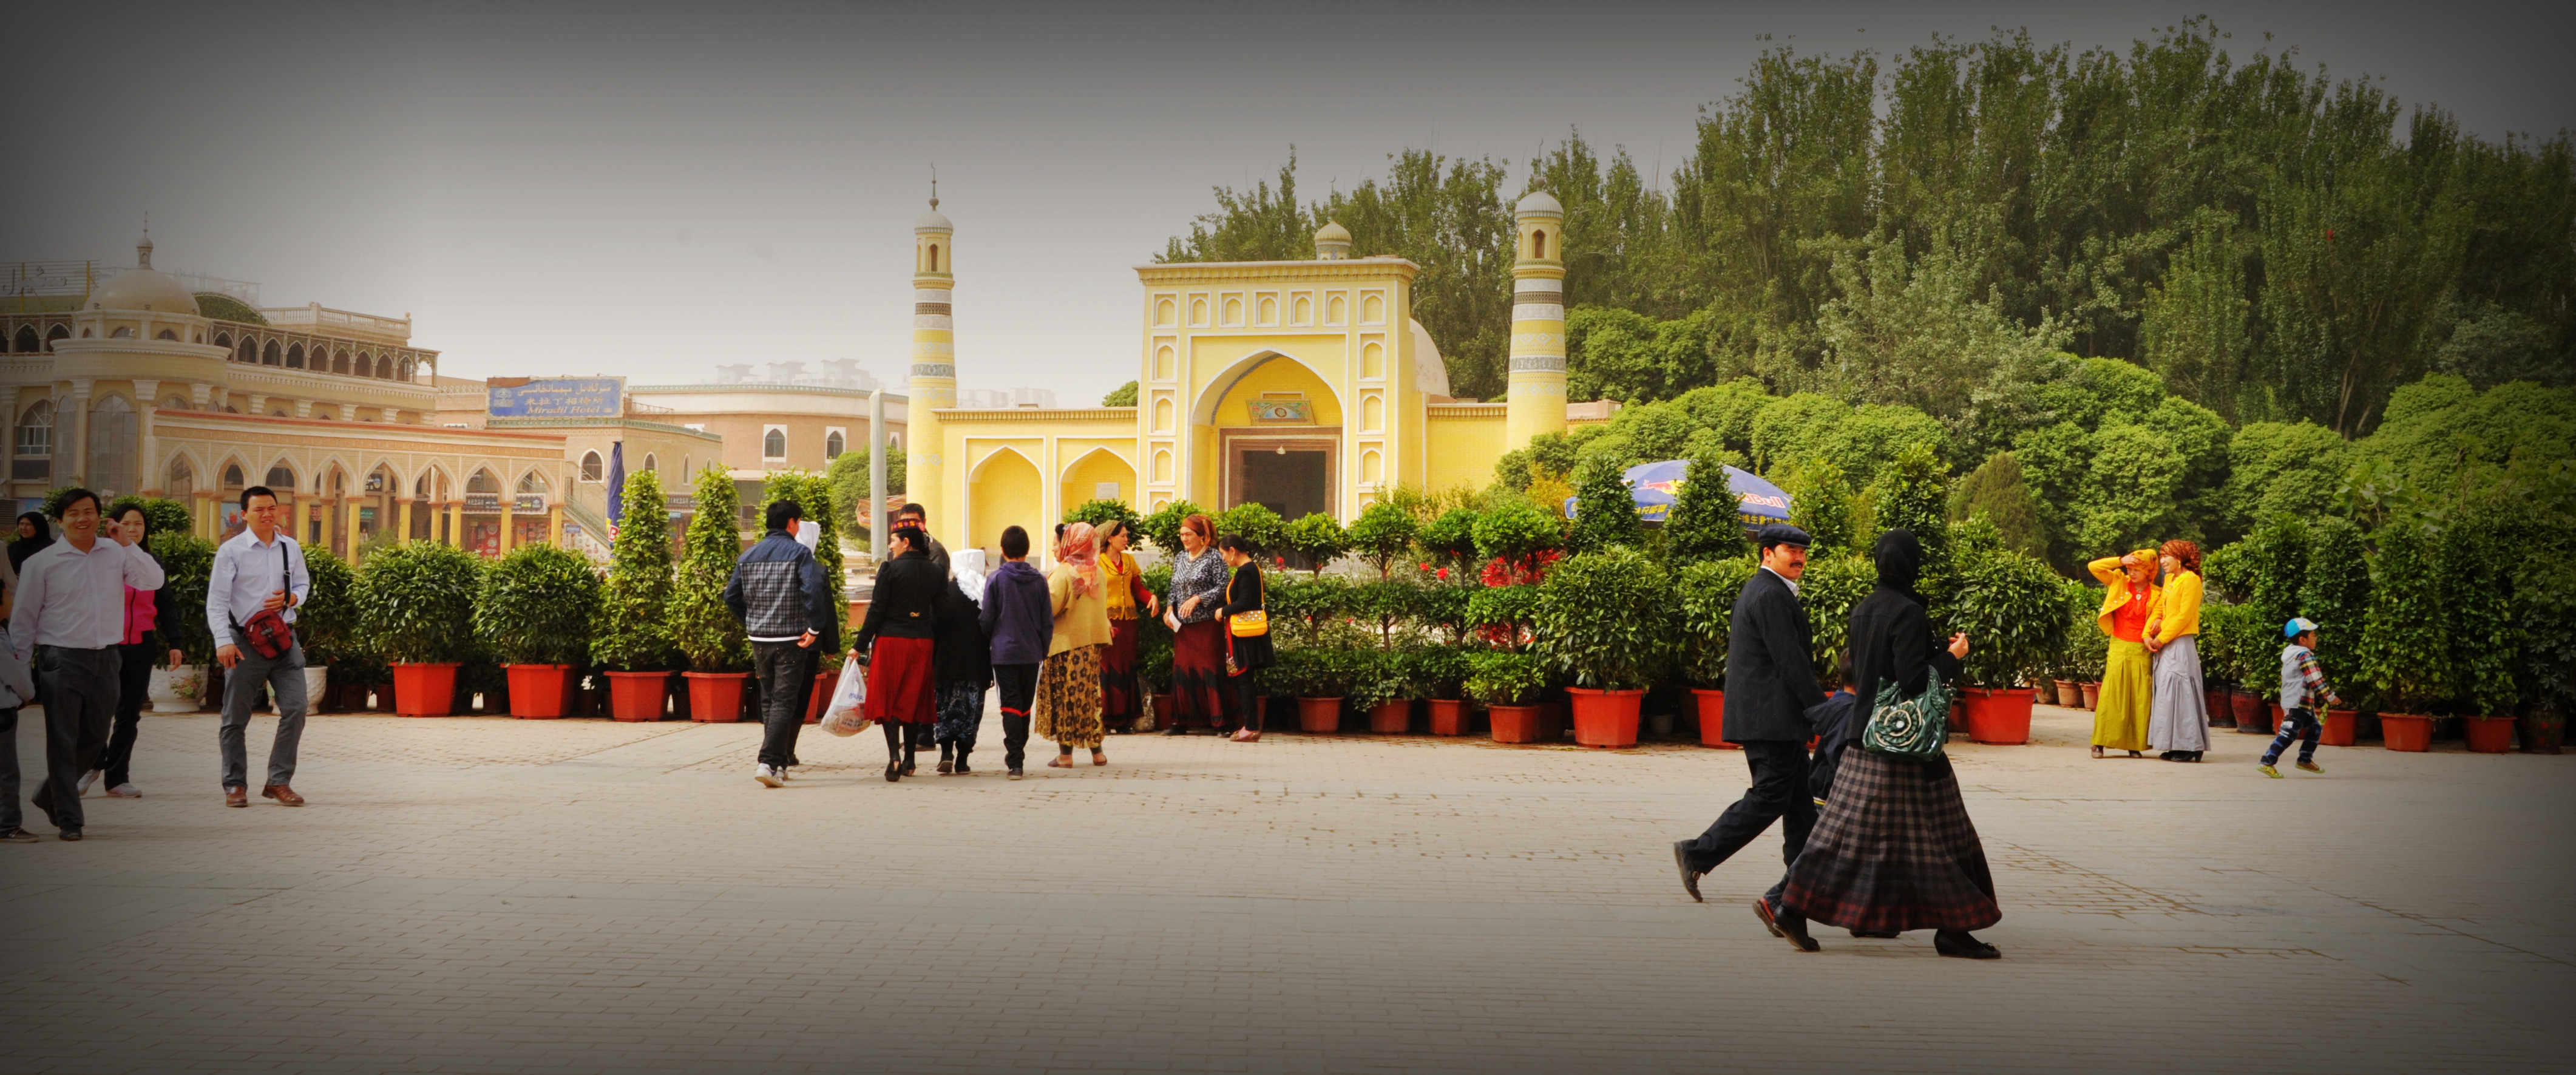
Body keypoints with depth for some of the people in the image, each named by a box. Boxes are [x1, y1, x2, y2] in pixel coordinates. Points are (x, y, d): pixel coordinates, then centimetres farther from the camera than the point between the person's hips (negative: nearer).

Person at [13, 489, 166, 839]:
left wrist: (128, 545, -11)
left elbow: (153, 581, -4)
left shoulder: (117, 553, 7)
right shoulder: (42, 563, -1)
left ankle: (50, 796, 32)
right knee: (63, 742, -2)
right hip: (61, 660, -4)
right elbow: (24, 617, 2)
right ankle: (68, 820, 4)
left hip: (105, 659, 4)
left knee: (95, 738, 11)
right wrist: (21, 666, 1)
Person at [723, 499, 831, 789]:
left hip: (759, 639, 5)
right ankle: (770, 762, -15)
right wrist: (814, 628, -14)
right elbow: (813, 591, -22)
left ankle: (778, 761, 20)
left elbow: (731, 596, 9)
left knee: (768, 700, 16)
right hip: (791, 639, -5)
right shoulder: (799, 553, -8)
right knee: (784, 702, -4)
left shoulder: (748, 555, 8)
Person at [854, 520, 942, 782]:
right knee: (914, 699, 13)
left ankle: (894, 756, -16)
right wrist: (936, 654, 11)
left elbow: (877, 610, -9)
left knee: (887, 700, 0)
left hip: (890, 641, -4)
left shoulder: (890, 569, -8)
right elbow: (940, 616, 6)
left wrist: (860, 645, -3)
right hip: (923, 643, 4)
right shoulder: (936, 574, 5)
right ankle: (909, 760, 16)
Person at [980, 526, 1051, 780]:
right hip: (1031, 653, 2)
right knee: (1025, 706, 14)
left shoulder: (996, 579, -6)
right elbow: (1048, 620, 4)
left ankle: (1015, 761, -9)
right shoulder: (1039, 580, 1)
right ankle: (1018, 754, 27)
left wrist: (987, 643, 16)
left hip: (1004, 652, -2)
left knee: (1011, 706, -2)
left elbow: (986, 618, -2)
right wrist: (1044, 651, 14)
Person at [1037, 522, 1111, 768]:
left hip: (1065, 644, -6)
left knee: (1065, 696, 0)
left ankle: (1066, 754, 0)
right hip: (1092, 642, 6)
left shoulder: (1063, 573, -14)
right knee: (1090, 695, 13)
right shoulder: (1097, 573, 7)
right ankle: (1097, 751, 15)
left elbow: (1049, 607, -19)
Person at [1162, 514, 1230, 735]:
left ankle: (1219, 722, -3)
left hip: (1207, 624, -6)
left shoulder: (1214, 557, -4)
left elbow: (1222, 588, -9)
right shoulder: (1179, 559, 15)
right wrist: (1170, 607, 3)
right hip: (1183, 625, 6)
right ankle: (1181, 721, 7)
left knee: (1210, 669, -6)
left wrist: (1198, 598, -18)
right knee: (1182, 669, 3)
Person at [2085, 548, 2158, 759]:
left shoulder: (2156, 594, 4)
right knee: (2111, 695, -5)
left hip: (2141, 651, 0)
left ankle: (2134, 745, 6)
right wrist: (2120, 561, -6)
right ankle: (2099, 743, -2)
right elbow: (2093, 567, 0)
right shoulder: (2119, 582, 6)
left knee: (2140, 699, 0)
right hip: (2119, 647, 0)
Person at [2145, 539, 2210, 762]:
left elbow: (2184, 615, -14)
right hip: (2164, 645, 9)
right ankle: (2176, 746, 11)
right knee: (2168, 693, 8)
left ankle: (2190, 748, -4)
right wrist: (2148, 635, 0)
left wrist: (2162, 638, -12)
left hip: (2181, 644, -9)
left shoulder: (2191, 580, -9)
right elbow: (2159, 609, 15)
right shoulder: (2170, 580, 17)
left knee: (2180, 692, -8)